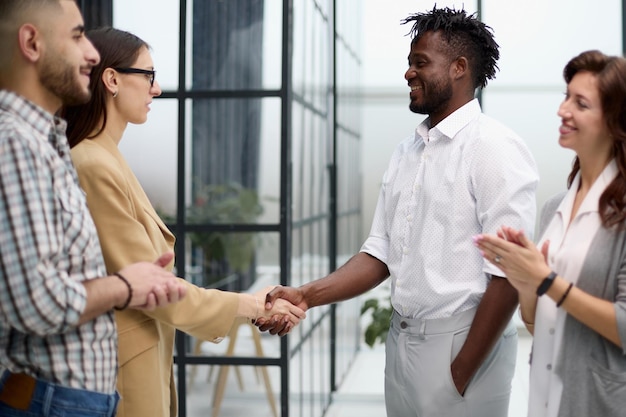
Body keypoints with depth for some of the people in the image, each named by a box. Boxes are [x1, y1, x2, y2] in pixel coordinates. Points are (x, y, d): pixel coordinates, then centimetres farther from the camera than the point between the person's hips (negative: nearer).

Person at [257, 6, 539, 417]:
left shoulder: (496, 149, -13)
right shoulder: (406, 152, 9)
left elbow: (508, 274, -16)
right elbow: (381, 254, 8)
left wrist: (462, 372, -15)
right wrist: (306, 296, -5)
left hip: (466, 343, -6)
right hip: (401, 338, 7)